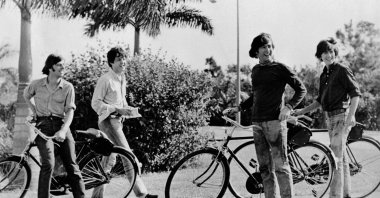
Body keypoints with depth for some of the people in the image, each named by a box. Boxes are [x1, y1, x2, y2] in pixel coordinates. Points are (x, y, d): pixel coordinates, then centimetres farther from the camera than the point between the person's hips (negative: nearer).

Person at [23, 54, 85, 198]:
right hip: (43, 125, -1)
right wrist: (33, 110, 12)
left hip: (61, 124, 1)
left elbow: (70, 111, -6)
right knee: (48, 163, -19)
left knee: (72, 166, -1)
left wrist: (63, 130, -20)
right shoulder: (37, 84, 2)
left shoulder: (67, 87, 0)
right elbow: (26, 95, 25)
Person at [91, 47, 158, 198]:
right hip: (108, 121, -9)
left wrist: (127, 108, 6)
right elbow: (95, 103, -14)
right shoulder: (105, 80, -14)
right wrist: (117, 109, -20)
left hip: (118, 120, 9)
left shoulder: (122, 78, 12)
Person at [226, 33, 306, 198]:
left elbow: (301, 89, -1)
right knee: (265, 167, 7)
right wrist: (238, 108, 20)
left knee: (281, 166, -9)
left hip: (275, 121, -6)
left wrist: (289, 107, -14)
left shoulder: (280, 68, -2)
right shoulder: (255, 70, 16)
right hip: (257, 122, 6)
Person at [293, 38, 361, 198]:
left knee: (335, 157, -14)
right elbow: (320, 100, 21)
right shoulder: (324, 75, 15)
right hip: (330, 118, 8)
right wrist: (302, 111, 13)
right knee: (341, 157, 13)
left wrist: (351, 115, -23)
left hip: (342, 117, -8)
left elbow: (355, 93, -13)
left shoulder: (342, 70, -8)